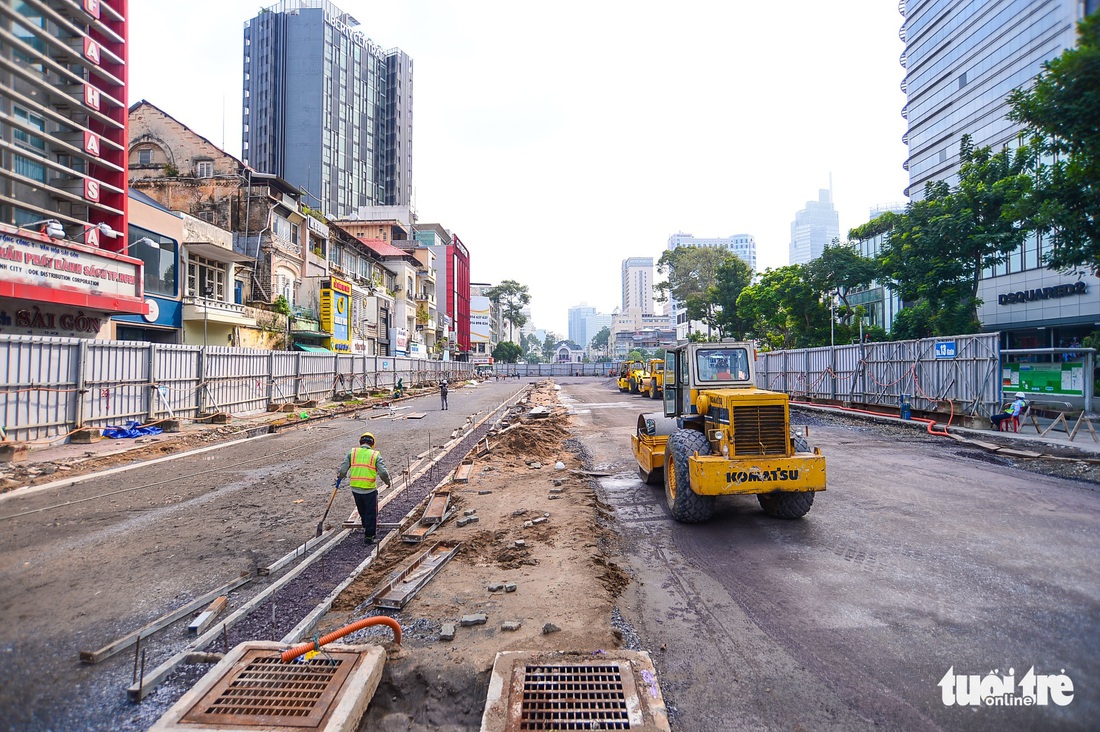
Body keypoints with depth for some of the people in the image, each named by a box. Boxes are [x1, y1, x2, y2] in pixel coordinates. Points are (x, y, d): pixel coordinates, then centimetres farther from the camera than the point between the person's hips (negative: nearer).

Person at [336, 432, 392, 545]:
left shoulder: (352, 453, 2)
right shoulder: (375, 455, -5)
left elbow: (343, 470, 0)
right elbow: (383, 472, -11)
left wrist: (339, 478, 20)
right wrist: (388, 482, 7)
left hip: (355, 489, 4)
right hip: (370, 490, -4)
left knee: (362, 511, 24)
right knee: (371, 513, 10)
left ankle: (367, 528, 42)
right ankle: (369, 536, 13)